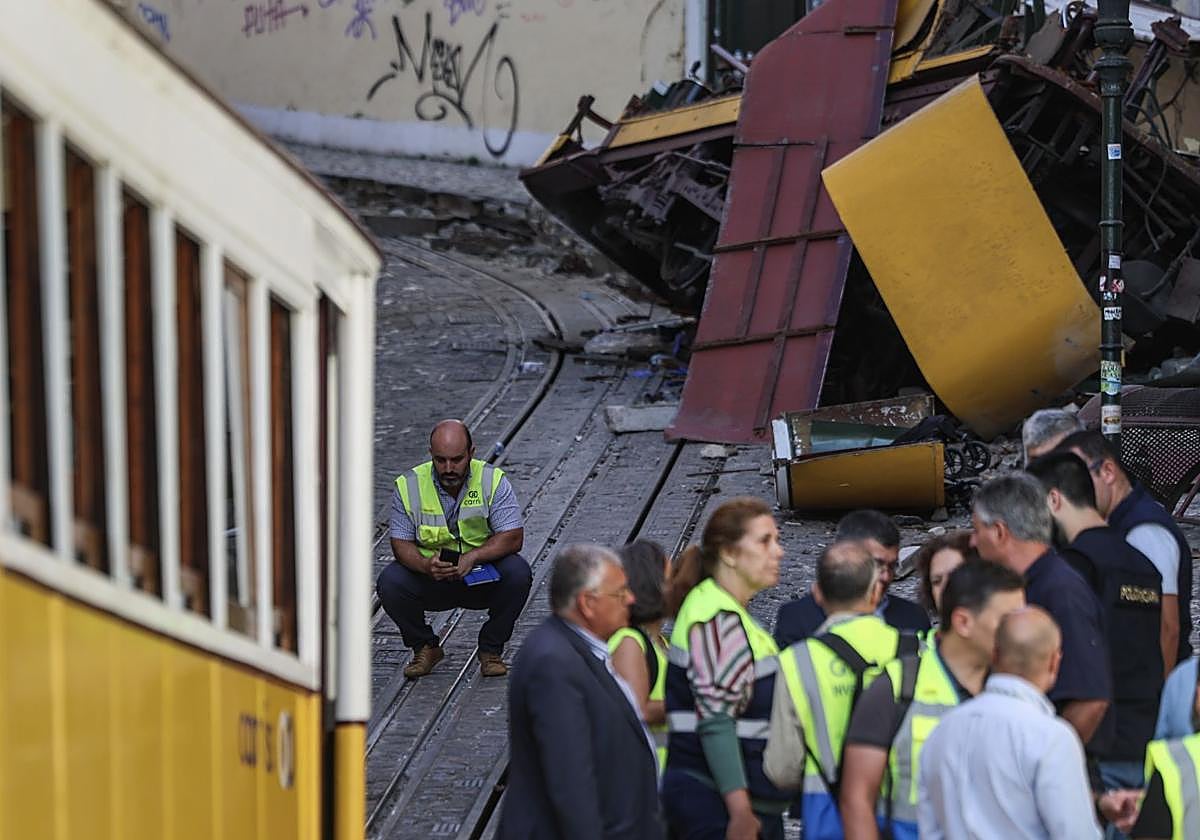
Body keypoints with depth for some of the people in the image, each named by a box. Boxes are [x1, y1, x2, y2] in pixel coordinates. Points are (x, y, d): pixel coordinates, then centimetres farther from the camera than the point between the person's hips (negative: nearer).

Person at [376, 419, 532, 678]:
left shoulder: (493, 481, -11)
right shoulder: (409, 486, -9)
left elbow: (513, 537, -15)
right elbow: (401, 543, -7)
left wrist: (472, 557, -30)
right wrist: (425, 565, -29)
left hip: (482, 578, -1)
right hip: (431, 581, 1)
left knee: (517, 573, -30)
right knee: (389, 582, -26)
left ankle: (491, 649, -5)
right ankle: (425, 647, 2)